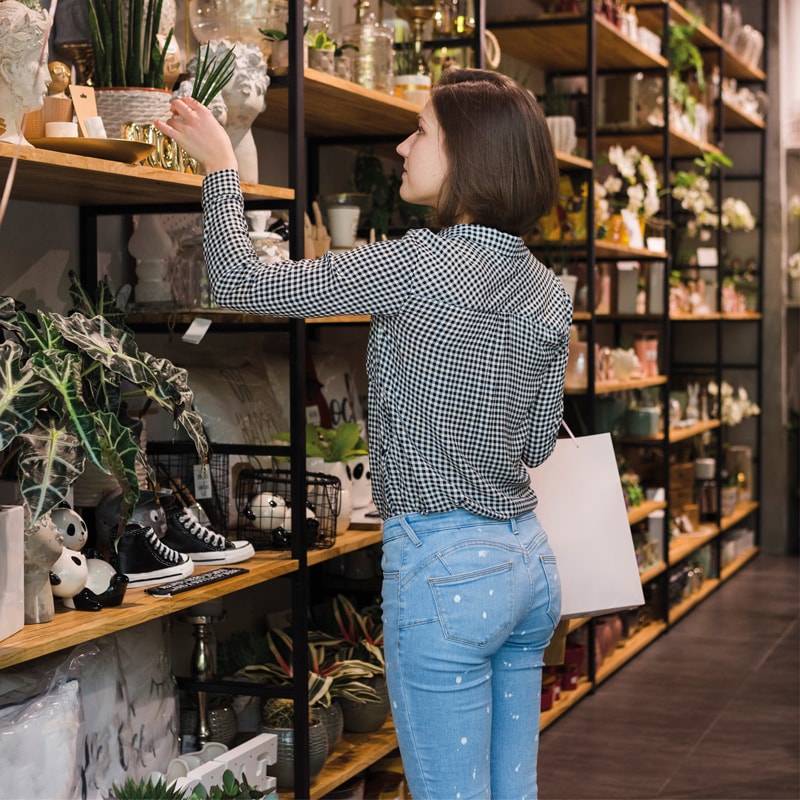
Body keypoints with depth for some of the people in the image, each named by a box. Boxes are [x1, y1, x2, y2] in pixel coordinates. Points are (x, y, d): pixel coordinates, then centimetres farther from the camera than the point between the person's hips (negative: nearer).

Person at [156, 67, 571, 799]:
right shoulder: (549, 293, 5)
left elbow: (241, 282, -10)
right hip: (527, 557, 8)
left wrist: (220, 164, 5)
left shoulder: (421, 264, -16)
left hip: (444, 566, -7)